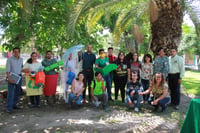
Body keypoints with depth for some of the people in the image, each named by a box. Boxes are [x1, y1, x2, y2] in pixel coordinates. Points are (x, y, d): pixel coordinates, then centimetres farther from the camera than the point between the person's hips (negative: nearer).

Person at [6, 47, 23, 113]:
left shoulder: (21, 59, 8)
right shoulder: (10, 59, -7)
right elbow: (7, 70, -11)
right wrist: (9, 78, -21)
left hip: (19, 77, 5)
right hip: (12, 77, -5)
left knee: (17, 92, 9)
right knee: (11, 92, -9)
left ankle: (14, 104, 20)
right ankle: (9, 107, -7)